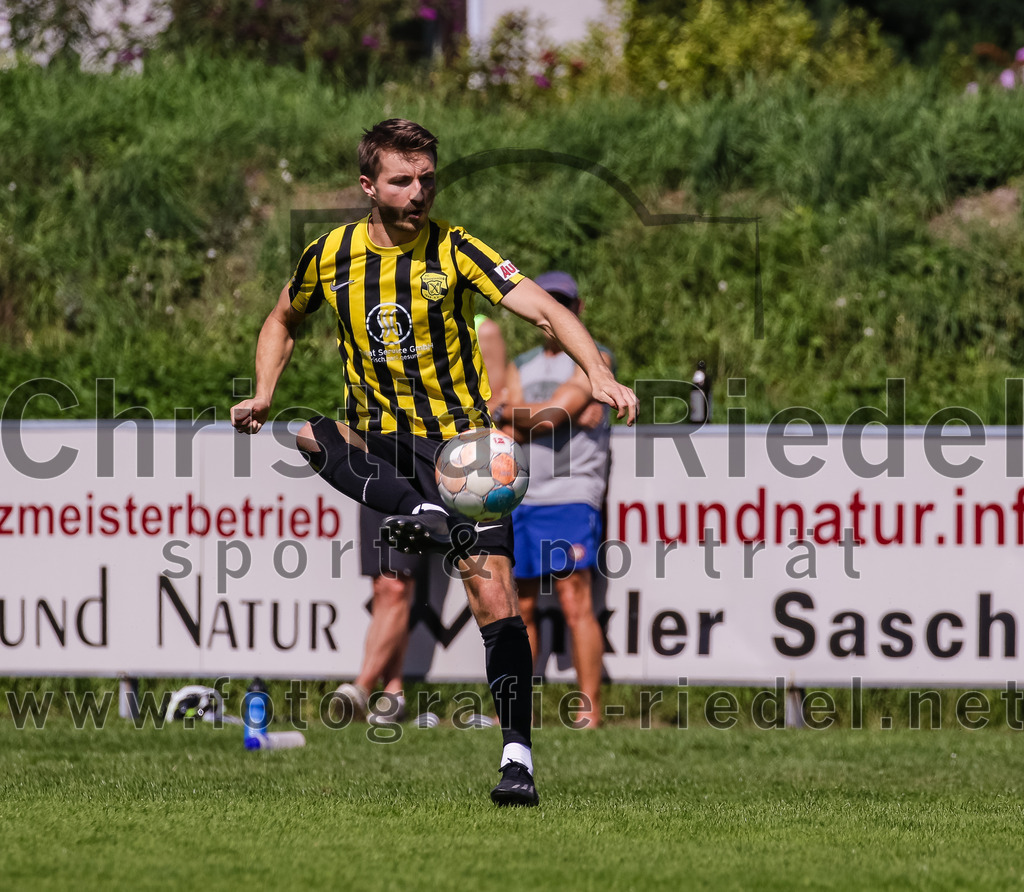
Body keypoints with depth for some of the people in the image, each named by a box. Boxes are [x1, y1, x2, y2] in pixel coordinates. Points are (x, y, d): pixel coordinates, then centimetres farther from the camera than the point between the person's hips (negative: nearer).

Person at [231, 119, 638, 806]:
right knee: (302, 436, -31)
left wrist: (599, 374, -37)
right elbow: (284, 320, 20)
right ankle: (419, 510, -38)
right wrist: (264, 396, 3)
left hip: (461, 440, -3)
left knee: (495, 600, -14)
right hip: (380, 438, 3)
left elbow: (543, 308, -20)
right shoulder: (330, 256, 0)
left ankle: (517, 754, -9)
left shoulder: (453, 249, -9)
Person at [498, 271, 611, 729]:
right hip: (521, 499, 6)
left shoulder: (592, 358, 3)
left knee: (575, 602, -14)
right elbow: (513, 431, 3)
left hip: (570, 497, -6)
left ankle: (589, 710, -16)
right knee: (522, 607, 7)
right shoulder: (521, 367, 20)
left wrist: (501, 410, -1)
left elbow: (549, 417, -10)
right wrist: (561, 415, -11)